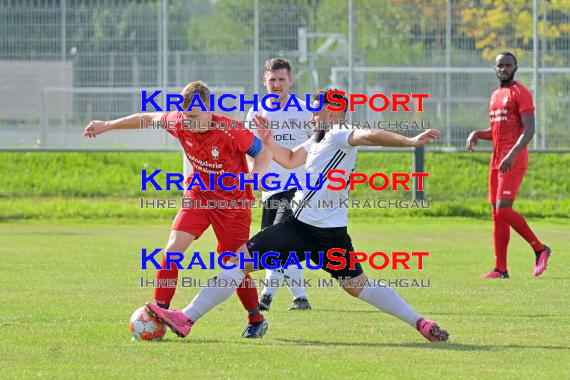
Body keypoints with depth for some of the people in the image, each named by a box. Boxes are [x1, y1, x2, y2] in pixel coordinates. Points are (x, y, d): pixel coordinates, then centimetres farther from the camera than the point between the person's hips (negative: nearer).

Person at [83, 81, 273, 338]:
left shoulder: (230, 131, -27)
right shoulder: (180, 123, -14)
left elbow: (264, 152, -14)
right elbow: (149, 118, 5)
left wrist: (253, 176, -34)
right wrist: (107, 126, 9)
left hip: (233, 201, -4)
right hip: (198, 194, 4)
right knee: (173, 248, -14)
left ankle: (257, 321, 22)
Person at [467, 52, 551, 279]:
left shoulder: (520, 93, -7)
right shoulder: (496, 96, 19)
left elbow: (529, 130, -15)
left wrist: (511, 156, -25)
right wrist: (477, 134, 8)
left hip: (513, 162, -9)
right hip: (496, 161, 9)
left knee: (503, 210, -17)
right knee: (497, 214, 5)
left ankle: (540, 249, -4)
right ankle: (501, 269, 6)